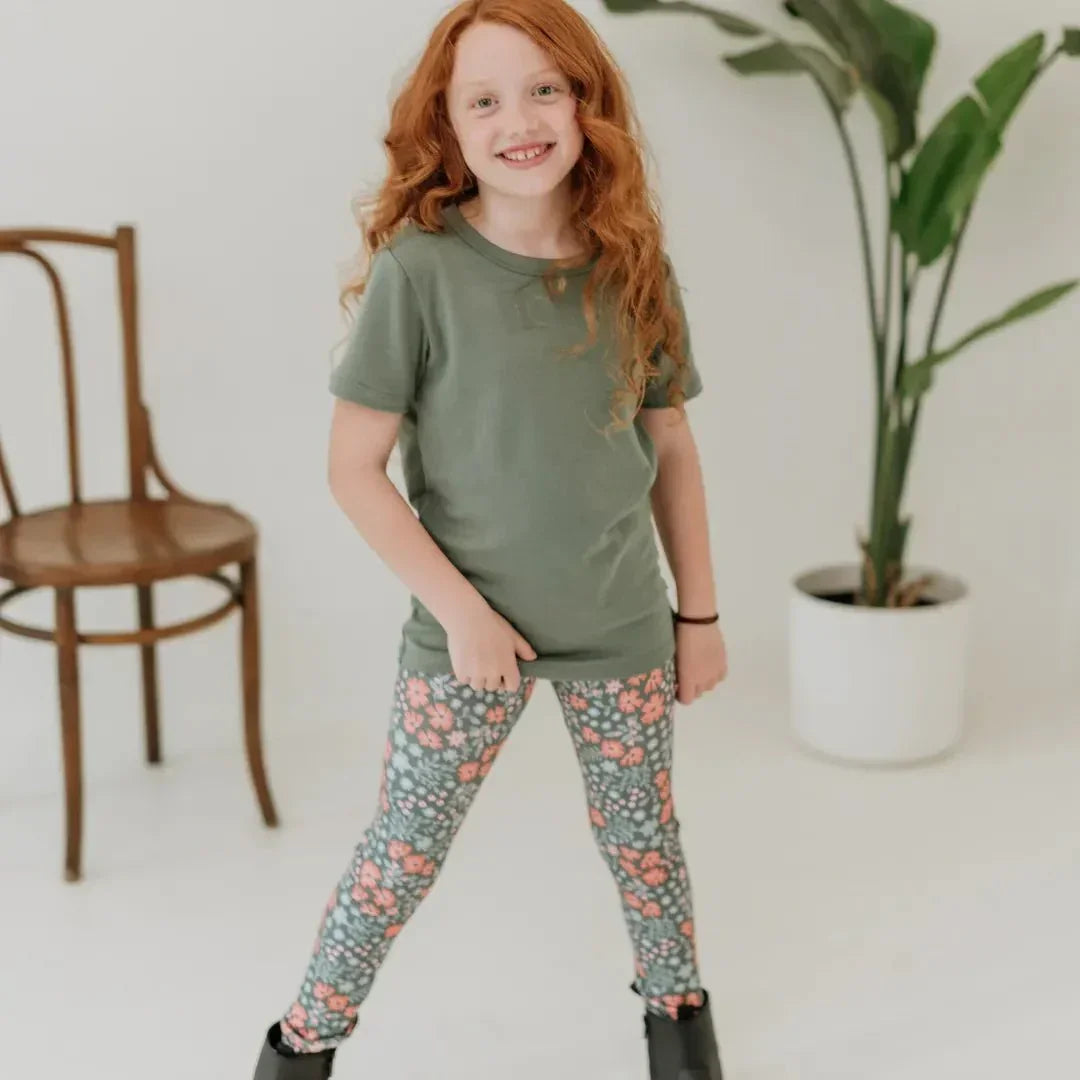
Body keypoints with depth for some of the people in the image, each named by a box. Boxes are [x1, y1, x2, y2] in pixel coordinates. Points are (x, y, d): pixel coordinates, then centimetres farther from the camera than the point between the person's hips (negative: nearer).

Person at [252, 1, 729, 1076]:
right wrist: (460, 609, -15)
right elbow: (354, 468, -13)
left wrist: (699, 610, 8)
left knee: (642, 837, 18)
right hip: (469, 629, -3)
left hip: (623, 626, 3)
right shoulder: (418, 269, -15)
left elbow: (670, 446, 6)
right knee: (402, 850, 8)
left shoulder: (634, 267, -4)